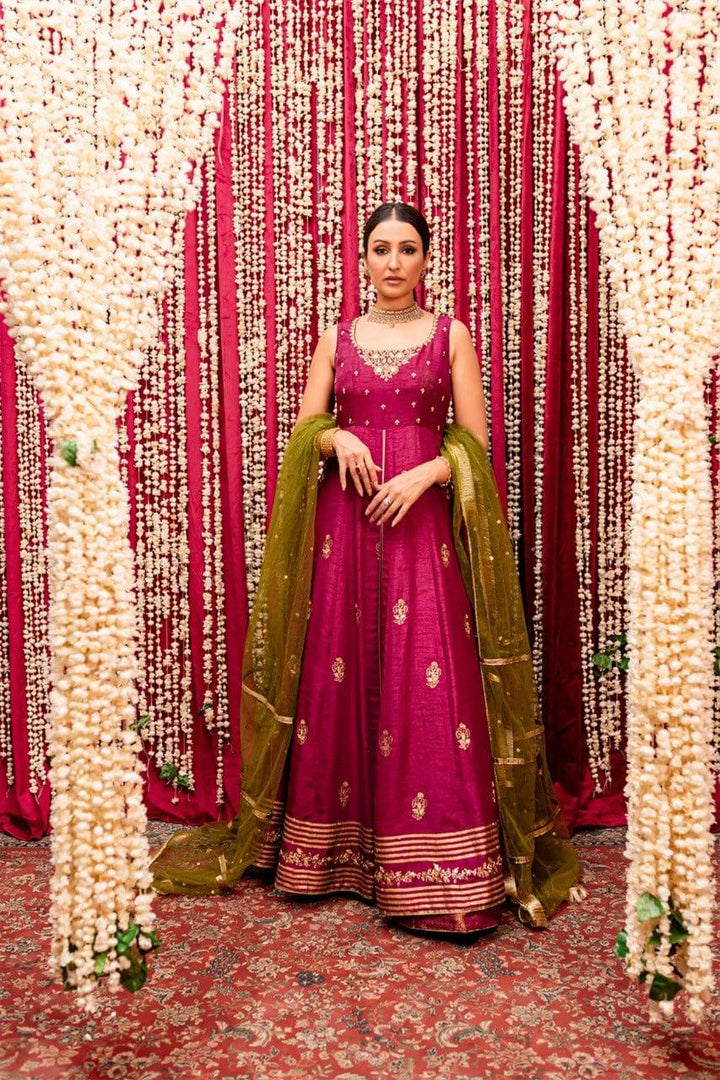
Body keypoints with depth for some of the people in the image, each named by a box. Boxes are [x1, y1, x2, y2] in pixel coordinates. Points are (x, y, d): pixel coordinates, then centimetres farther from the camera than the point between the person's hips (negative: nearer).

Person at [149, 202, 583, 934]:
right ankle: (334, 850, 16)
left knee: (429, 688, -7)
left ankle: (436, 868, 2)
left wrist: (423, 475, -14)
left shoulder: (452, 335, 8)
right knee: (336, 680, 2)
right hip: (343, 524, 2)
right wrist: (336, 439, -12)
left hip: (424, 523, -2)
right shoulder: (336, 337, 14)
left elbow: (474, 441, 3)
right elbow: (301, 430, 10)